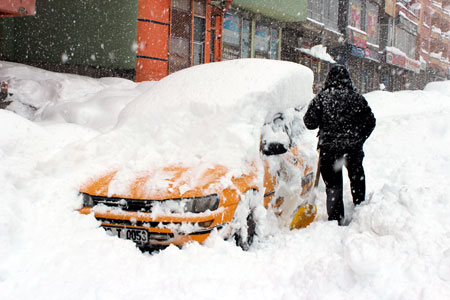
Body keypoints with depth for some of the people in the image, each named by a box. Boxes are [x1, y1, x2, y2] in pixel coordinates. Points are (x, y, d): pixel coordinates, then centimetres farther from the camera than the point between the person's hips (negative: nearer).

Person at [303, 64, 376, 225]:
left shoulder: (321, 98, -7)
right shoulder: (356, 98, -2)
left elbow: (310, 122, -7)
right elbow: (370, 122, 2)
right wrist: (358, 139, 15)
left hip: (328, 148, -1)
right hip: (352, 148, 2)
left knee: (333, 185, 8)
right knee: (357, 180, 23)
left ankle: (336, 219, 6)